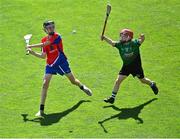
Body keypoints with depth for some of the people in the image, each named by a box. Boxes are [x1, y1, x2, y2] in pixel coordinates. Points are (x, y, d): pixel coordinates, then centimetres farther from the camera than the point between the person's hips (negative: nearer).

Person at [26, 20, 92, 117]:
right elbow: (43, 56, -4)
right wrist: (33, 53, -19)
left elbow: (44, 44, -25)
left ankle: (82, 87, 52)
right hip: (50, 64, 2)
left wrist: (31, 46, -22)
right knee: (45, 84, -14)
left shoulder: (57, 37, -16)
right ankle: (41, 109, -11)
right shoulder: (44, 40, -1)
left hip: (62, 62, -2)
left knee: (73, 81, 14)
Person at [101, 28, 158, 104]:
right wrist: (104, 37, -33)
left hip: (136, 65, -3)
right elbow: (112, 42, -17)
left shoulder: (134, 43, -17)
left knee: (142, 80, 15)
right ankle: (112, 97, 0)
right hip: (126, 66, 3)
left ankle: (152, 84, 48)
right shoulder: (120, 44, -8)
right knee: (118, 80, -7)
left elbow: (140, 41, -30)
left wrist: (142, 38, -53)